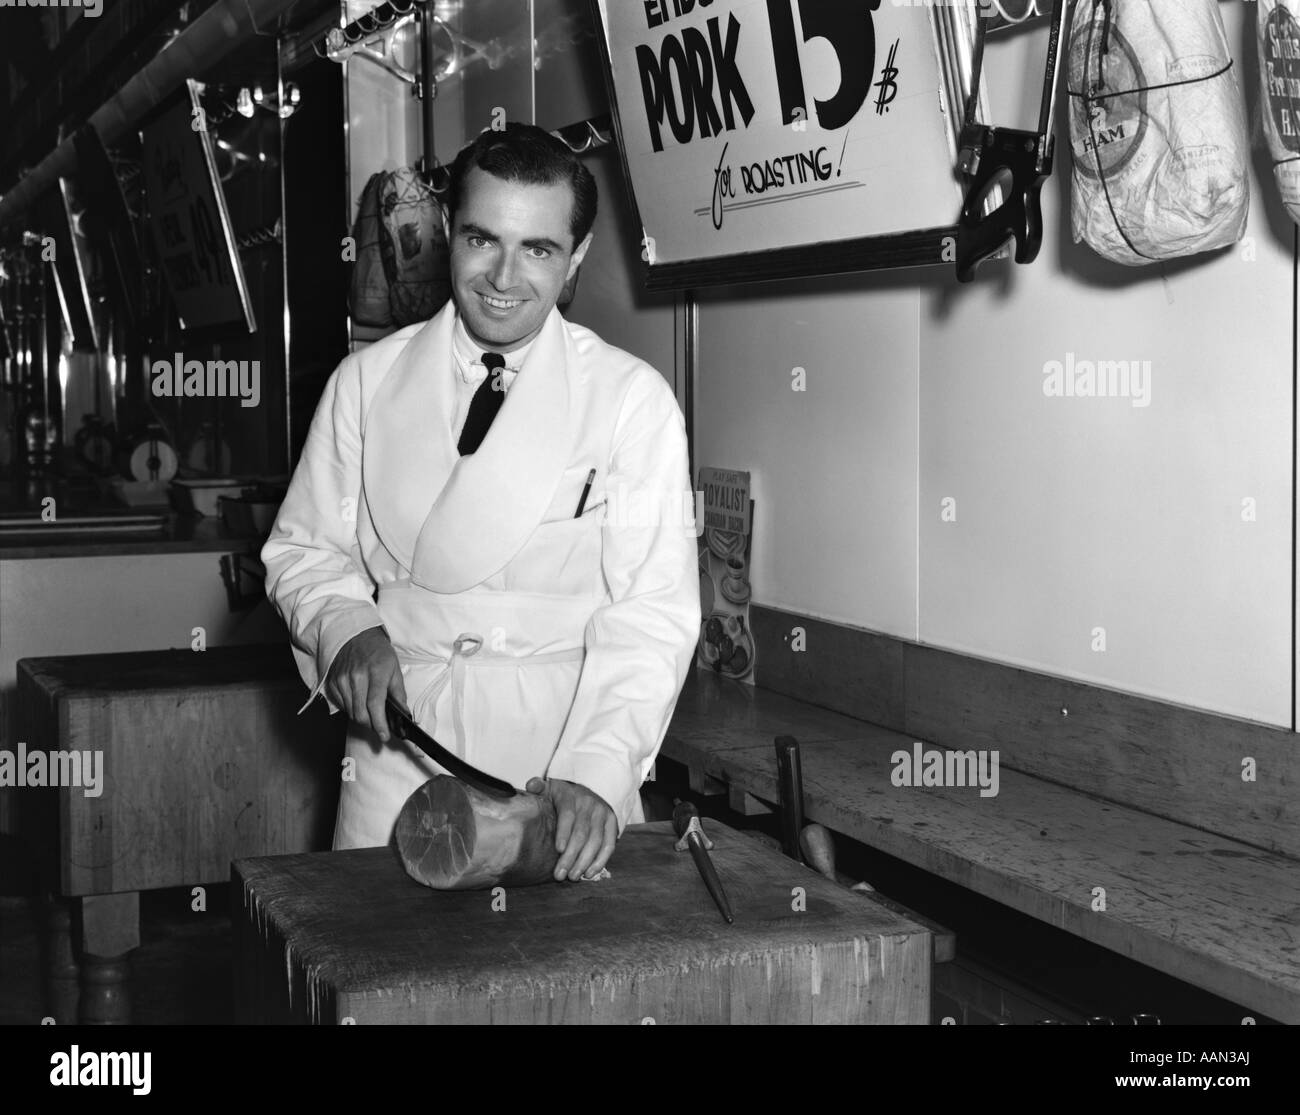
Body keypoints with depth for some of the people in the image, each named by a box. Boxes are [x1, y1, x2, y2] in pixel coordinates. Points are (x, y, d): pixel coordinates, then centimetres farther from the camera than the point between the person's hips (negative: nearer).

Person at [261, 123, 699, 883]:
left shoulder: (633, 399, -3)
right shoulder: (366, 382, 5)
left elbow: (651, 610, -9)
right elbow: (304, 550, 12)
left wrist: (597, 772, -22)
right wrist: (347, 629, -10)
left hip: (563, 744, -1)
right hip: (399, 746, 2)